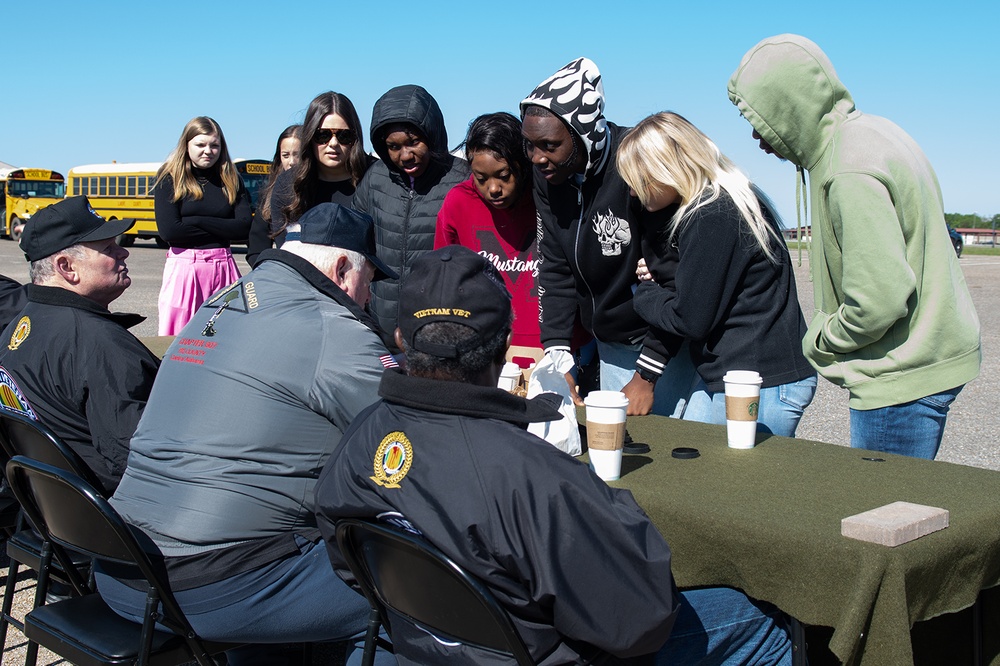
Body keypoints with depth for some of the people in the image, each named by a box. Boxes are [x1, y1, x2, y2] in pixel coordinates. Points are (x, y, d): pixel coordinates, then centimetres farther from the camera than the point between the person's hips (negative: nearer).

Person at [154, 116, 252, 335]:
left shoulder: (231, 180, 9)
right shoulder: (170, 179, 1)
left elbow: (243, 228, -2)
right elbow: (168, 230, -11)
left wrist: (199, 221, -9)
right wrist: (221, 229, -6)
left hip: (223, 267, 2)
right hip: (184, 267, -2)